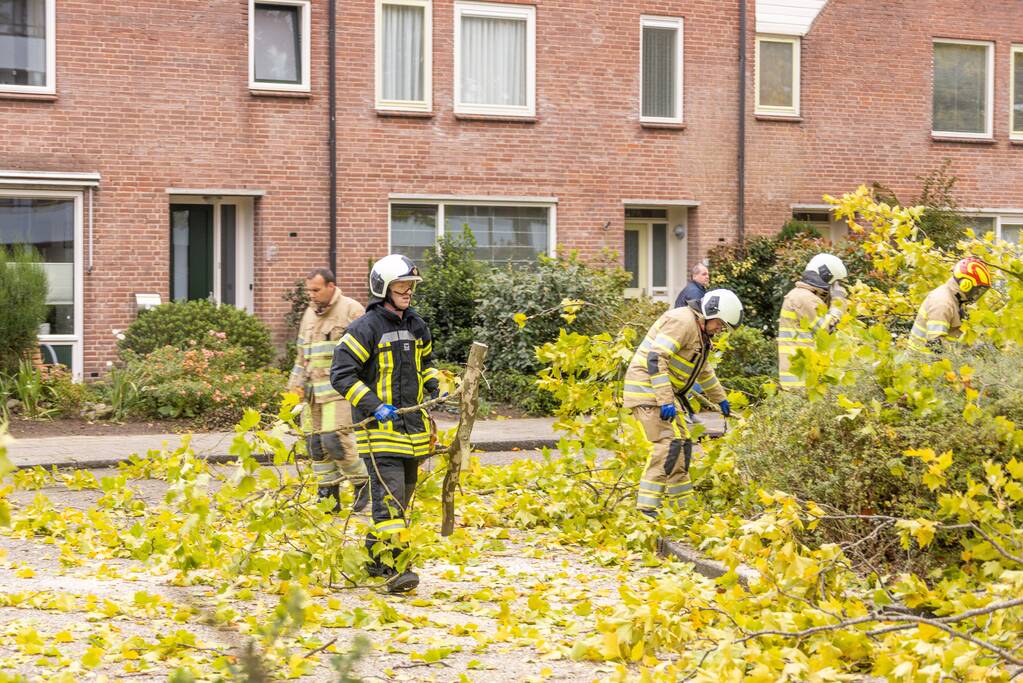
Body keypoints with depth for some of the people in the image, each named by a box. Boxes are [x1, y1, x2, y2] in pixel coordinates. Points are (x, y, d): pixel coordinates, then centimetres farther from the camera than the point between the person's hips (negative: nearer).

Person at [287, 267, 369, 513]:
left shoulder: (351, 310, -4)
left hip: (340, 389, -7)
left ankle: (362, 483, 3)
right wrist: (297, 383, 18)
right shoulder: (309, 314, 19)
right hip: (314, 389, 7)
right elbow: (302, 354, 26)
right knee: (315, 443, 5)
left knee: (334, 438, -16)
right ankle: (328, 497, 12)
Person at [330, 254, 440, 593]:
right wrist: (373, 405, -20)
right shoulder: (366, 328, -11)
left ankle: (375, 556, 27)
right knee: (389, 494, -16)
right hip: (379, 426, -8)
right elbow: (341, 374, -12)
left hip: (412, 423, 8)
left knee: (403, 493, 13)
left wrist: (434, 384, 10)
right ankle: (391, 567, -20)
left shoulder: (417, 326, 12)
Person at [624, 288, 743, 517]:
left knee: (682, 445, 11)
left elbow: (704, 370, 35)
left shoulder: (699, 331, 18)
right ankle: (646, 508, -20)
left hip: (663, 392, 11)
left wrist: (721, 399, 40)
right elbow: (655, 359, -25)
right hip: (648, 388, -11)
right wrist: (666, 401, -28)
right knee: (668, 444, -18)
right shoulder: (682, 321, -16)